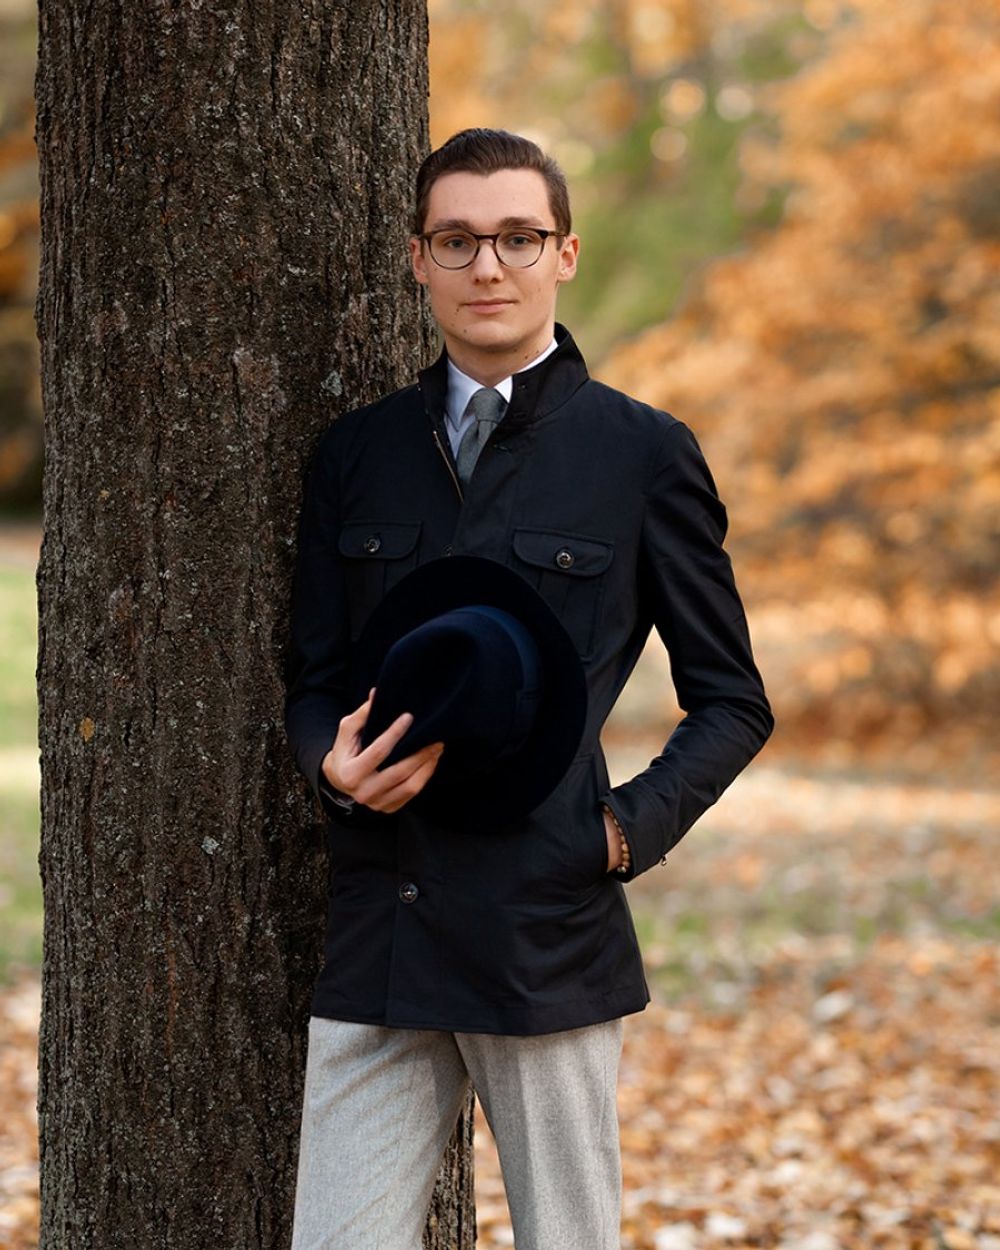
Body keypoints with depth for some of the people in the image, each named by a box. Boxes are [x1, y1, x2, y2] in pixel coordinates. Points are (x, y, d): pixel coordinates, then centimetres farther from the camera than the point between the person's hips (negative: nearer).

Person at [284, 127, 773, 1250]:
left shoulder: (644, 457, 3)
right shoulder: (355, 455, 12)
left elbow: (732, 703, 7)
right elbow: (312, 684, 16)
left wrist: (630, 832, -6)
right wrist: (336, 764, -7)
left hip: (550, 936, -3)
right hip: (374, 941, 3)